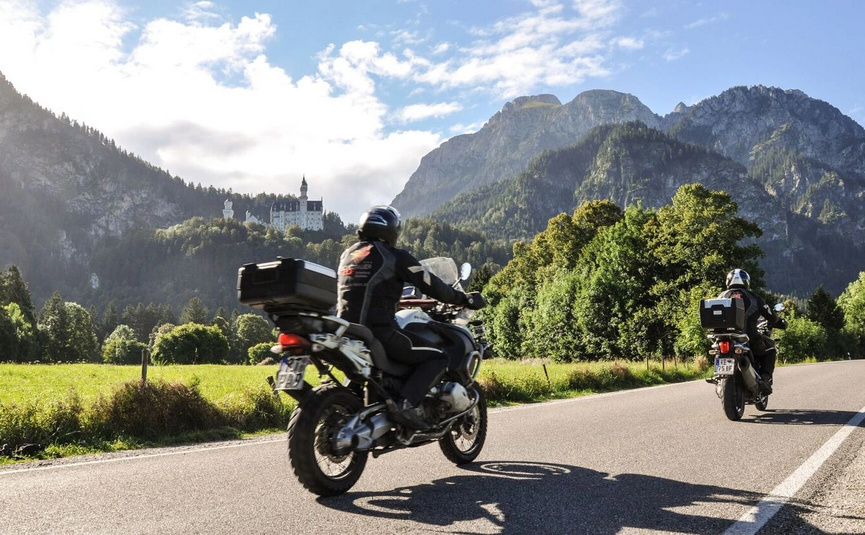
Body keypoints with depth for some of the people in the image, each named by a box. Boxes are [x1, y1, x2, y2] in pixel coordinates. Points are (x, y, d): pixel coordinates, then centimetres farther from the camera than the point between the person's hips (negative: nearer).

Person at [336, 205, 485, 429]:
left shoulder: (347, 255, 16)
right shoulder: (394, 256, -4)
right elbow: (430, 285, -2)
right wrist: (465, 299, 11)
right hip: (379, 330, -7)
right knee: (437, 358, 0)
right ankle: (407, 403, -20)